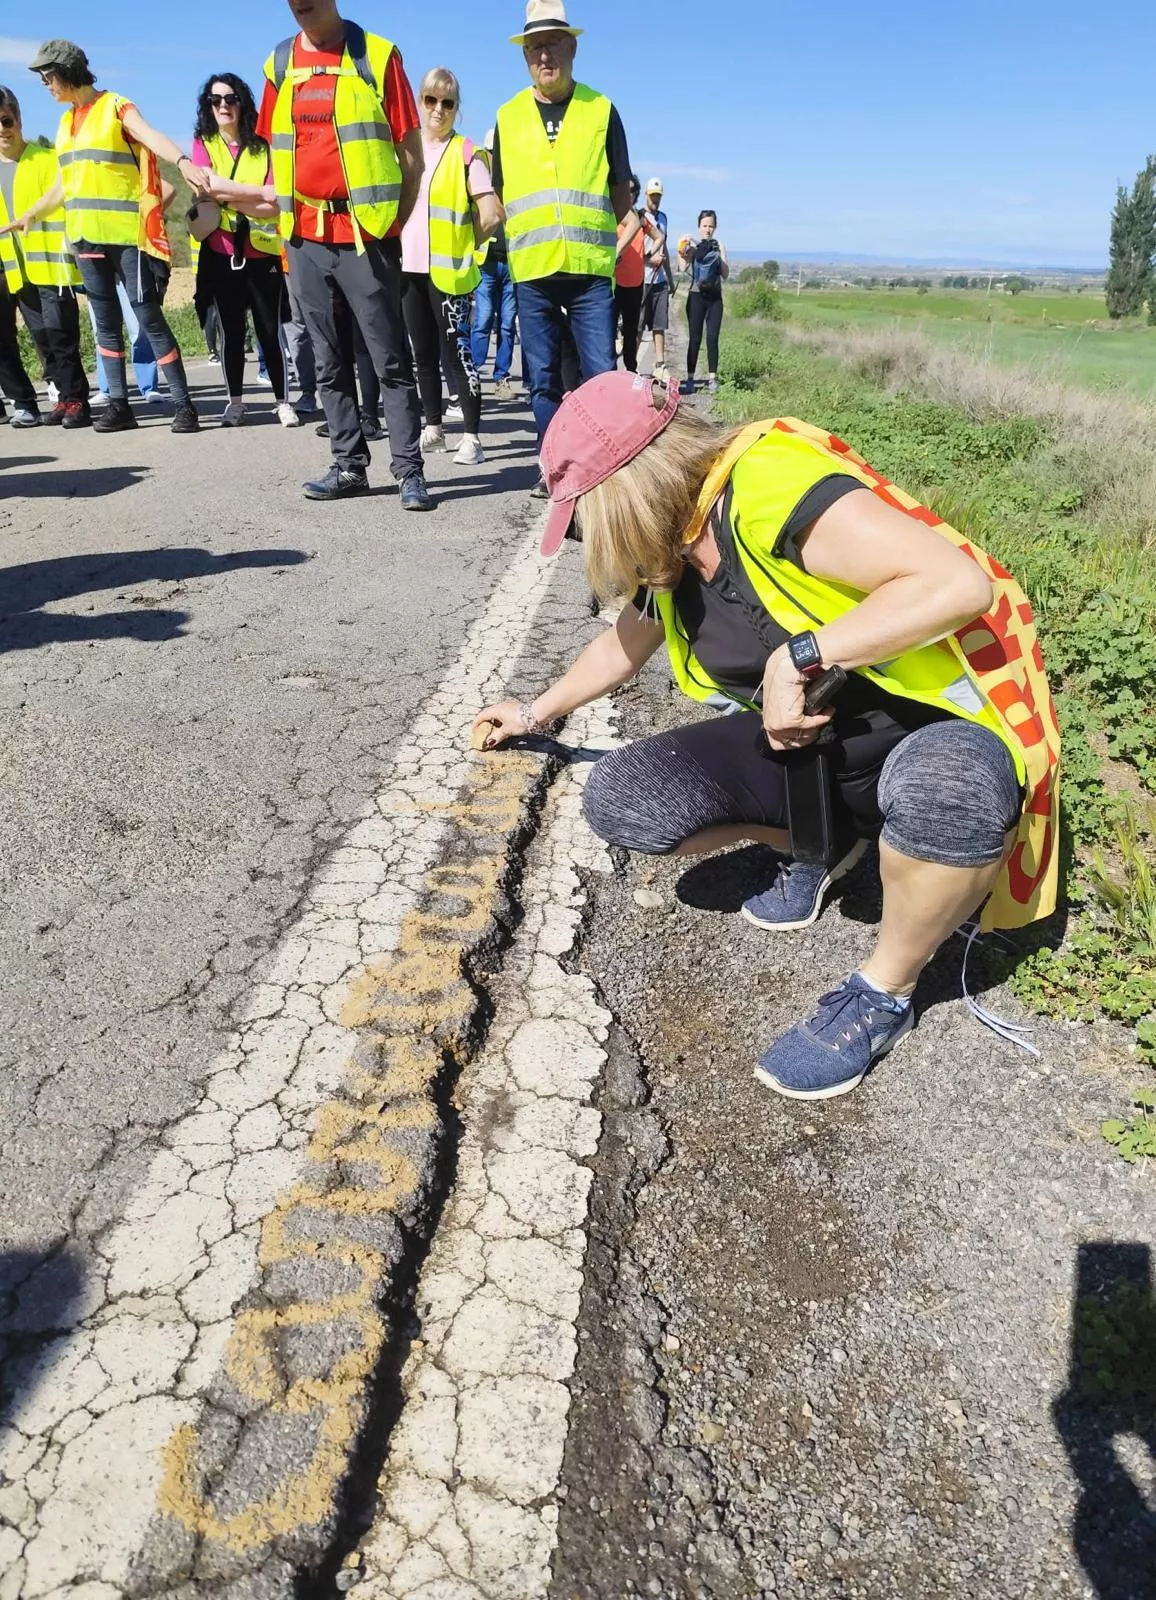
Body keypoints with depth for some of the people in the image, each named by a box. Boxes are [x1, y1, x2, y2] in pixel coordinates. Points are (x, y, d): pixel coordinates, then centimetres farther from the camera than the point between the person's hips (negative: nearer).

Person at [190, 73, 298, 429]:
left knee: (270, 330, 0)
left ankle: (283, 401, 8)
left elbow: (275, 204, -3)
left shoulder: (263, 146, 5)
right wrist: (256, 200, -20)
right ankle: (235, 401, 13)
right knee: (231, 331, 4)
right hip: (222, 254, 1)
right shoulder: (203, 143, 6)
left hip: (263, 253, 0)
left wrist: (229, 198, -15)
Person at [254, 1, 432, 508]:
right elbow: (275, 152, 18)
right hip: (306, 238, 5)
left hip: (365, 233, -5)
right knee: (329, 362, 7)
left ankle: (409, 471, -1)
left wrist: (393, 225, -6)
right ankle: (349, 465, 15)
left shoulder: (377, 55, 0)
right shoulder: (279, 63, 13)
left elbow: (411, 152, -1)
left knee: (390, 359, -4)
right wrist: (285, 221, 8)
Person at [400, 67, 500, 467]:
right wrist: (397, 244, 11)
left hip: (448, 269, -5)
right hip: (409, 267, 6)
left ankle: (472, 437, -7)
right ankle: (433, 426, 20)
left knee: (457, 353, -9)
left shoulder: (465, 154, -3)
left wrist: (464, 244, -1)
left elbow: (491, 214, -10)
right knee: (423, 353, 10)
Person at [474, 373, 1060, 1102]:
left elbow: (959, 582, -33)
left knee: (939, 784, -44)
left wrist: (797, 657, -30)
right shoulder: (673, 556, 3)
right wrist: (534, 714, 34)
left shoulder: (768, 486, -24)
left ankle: (885, 993, -15)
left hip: (947, 737, -7)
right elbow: (621, 650, 24)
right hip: (812, 749, 7)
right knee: (622, 798, -10)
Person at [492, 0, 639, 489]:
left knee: (601, 374, -7)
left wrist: (619, 242, 5)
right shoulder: (508, 117, 13)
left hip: (591, 267, -2)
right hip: (531, 270, 2)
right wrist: (512, 245, 9)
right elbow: (499, 195, 18)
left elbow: (620, 190, 13)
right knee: (543, 378, 3)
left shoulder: (601, 110, 9)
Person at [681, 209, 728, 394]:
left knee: (712, 338, -2)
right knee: (695, 339, -4)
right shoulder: (693, 244, 1)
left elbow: (726, 275, 6)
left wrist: (720, 259, -10)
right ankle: (690, 379, -1)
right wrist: (685, 253, -35)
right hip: (696, 296, -2)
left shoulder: (719, 245, 7)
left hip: (715, 297, 2)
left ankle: (712, 379, 3)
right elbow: (684, 266, -16)